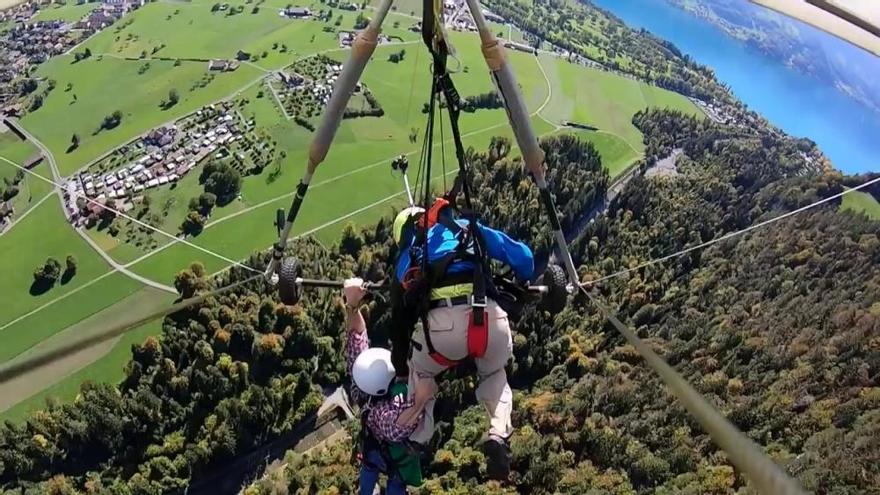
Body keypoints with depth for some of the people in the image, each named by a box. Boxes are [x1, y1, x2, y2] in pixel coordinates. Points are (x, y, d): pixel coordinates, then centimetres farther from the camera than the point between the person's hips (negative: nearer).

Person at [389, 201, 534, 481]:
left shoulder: (407, 254, 29)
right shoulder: (467, 228, 27)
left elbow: (399, 312, 31)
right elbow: (523, 258, 23)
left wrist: (398, 358, 43)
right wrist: (522, 285, 44)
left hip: (442, 325, 0)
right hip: (491, 319, 0)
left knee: (420, 373, 34)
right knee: (495, 374, 32)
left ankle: (417, 442, 21)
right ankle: (499, 436, 9)